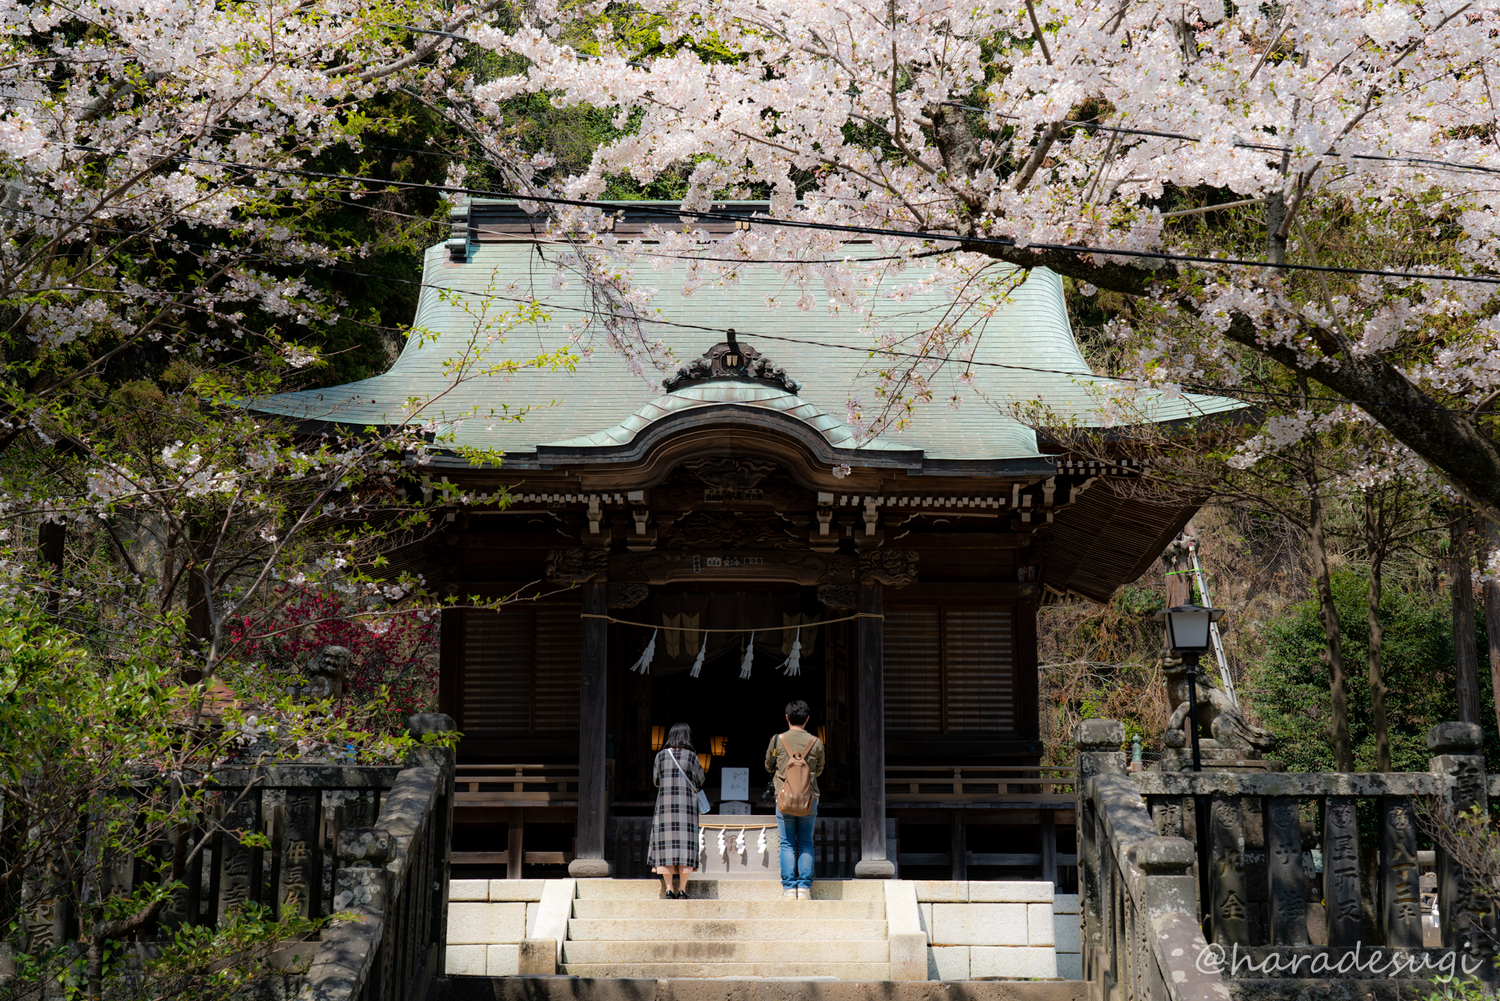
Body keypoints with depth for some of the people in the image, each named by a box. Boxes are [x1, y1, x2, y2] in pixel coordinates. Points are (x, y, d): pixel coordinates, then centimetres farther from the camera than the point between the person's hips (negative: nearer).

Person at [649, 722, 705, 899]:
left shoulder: (661, 756, 2)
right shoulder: (691, 756, -3)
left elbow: (655, 780, 11)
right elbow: (699, 781, 5)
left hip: (664, 803, 1)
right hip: (686, 803, -1)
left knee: (665, 844, 3)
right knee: (685, 844, 1)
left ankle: (669, 889, 0)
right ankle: (682, 889, -2)